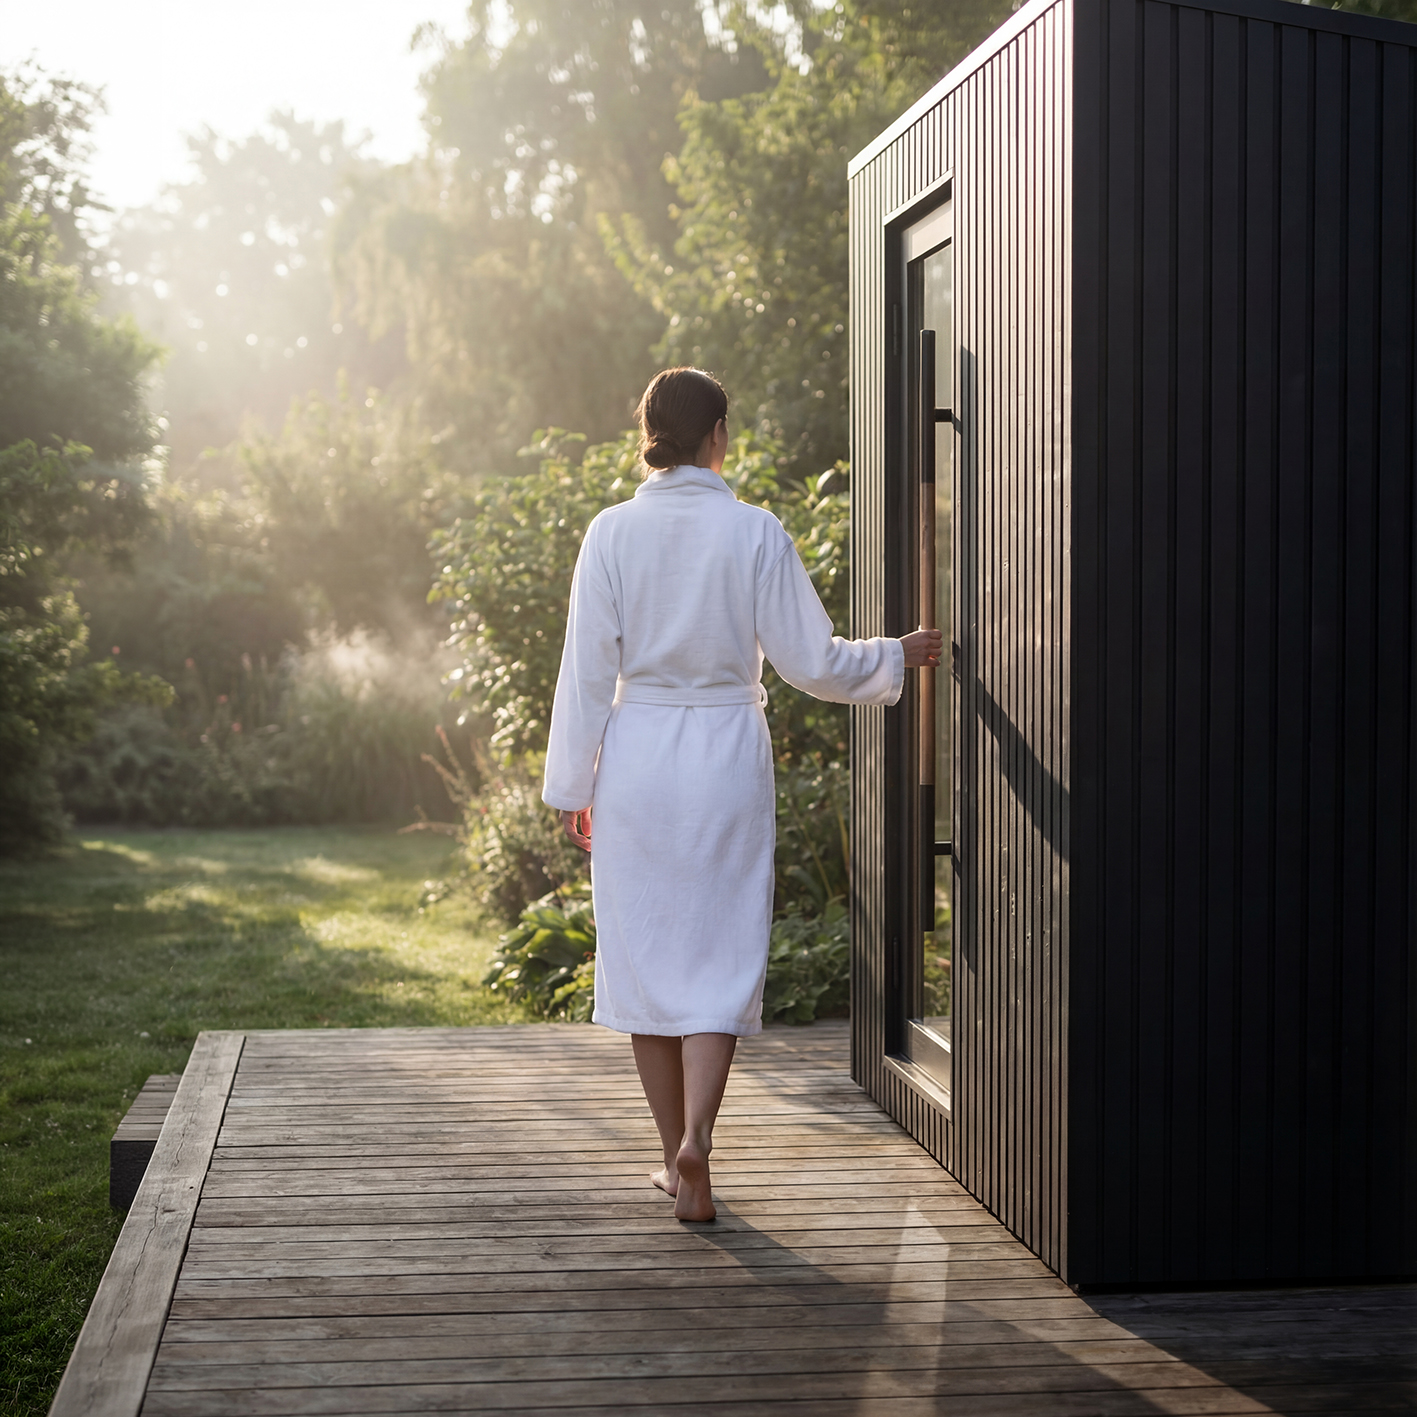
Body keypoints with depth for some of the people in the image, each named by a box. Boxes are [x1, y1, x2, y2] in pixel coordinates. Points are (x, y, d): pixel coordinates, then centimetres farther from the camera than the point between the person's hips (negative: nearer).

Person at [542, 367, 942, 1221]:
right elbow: (810, 661, -4)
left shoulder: (613, 532, -3)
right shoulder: (755, 533, -6)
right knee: (721, 952, 5)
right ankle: (696, 1138, -14)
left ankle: (677, 1153, 18)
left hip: (636, 754, 1)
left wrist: (574, 783, 7)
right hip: (727, 756, -1)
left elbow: (589, 669, -1)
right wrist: (899, 658, 13)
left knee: (645, 953, 11)